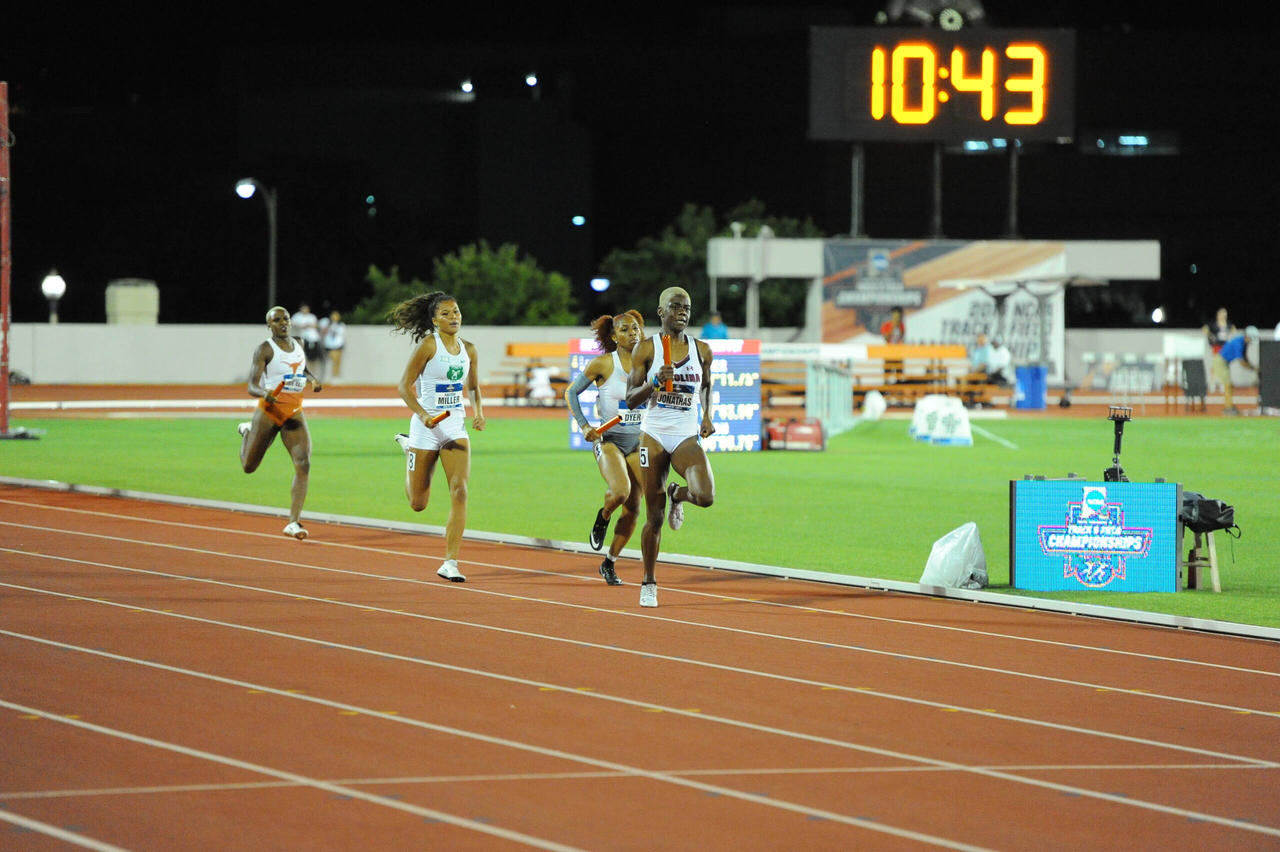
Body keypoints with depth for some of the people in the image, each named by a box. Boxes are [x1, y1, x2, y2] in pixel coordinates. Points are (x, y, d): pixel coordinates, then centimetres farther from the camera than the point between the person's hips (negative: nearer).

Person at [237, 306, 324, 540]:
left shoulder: (298, 345, 10)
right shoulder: (265, 349, -8)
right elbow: (251, 387, -14)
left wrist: (313, 380, 7)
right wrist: (264, 393, -37)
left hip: (295, 413, 4)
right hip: (269, 411, -4)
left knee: (303, 465, -16)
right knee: (249, 466, 10)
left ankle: (293, 522, -15)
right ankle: (248, 432, 45)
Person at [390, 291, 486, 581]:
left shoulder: (468, 349, 5)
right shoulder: (428, 345, -10)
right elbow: (405, 386, -9)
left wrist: (479, 413, 1)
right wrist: (423, 415, -23)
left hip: (456, 426, 4)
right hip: (427, 427, -4)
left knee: (459, 492, -14)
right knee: (418, 503, 9)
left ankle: (450, 563, -10)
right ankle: (408, 449, 42)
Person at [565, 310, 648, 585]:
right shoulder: (603, 364, -6)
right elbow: (571, 392, 3)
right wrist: (583, 425, -8)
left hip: (639, 440, 4)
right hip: (609, 438, -4)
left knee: (633, 507, 0)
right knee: (620, 491, -29)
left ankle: (609, 563, 16)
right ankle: (602, 519, 7)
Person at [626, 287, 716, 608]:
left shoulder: (702, 350, 6)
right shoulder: (645, 349, -1)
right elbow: (630, 399, -2)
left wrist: (707, 416, 9)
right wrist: (655, 382, -19)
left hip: (687, 437, 1)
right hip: (654, 436, -1)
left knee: (705, 496, -25)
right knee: (654, 516, 0)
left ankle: (677, 494, 13)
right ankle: (648, 583, 17)